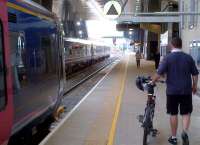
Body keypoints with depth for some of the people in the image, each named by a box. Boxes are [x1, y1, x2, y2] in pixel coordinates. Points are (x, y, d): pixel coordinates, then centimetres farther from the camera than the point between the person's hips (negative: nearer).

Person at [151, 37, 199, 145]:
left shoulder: (168, 58, -8)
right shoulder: (188, 57, 0)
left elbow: (159, 74, -12)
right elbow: (195, 74, 4)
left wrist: (152, 82, 4)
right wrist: (194, 86, 18)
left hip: (172, 91, -1)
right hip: (186, 90, 1)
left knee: (173, 114, 10)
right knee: (186, 113, 14)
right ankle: (185, 132, -8)